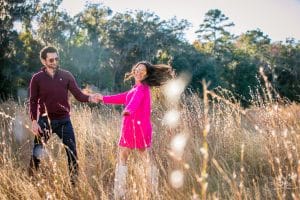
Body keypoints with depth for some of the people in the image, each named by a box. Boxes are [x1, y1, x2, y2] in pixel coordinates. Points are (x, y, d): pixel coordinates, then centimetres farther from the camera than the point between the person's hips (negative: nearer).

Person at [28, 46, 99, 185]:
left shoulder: (66, 76, 2)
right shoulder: (37, 78, -2)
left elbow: (78, 95, -4)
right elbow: (33, 101, -1)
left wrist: (89, 98, -25)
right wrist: (34, 121, -12)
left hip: (64, 121, 1)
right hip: (45, 121, -1)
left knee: (72, 152, 1)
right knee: (37, 154, 4)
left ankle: (74, 182, 12)